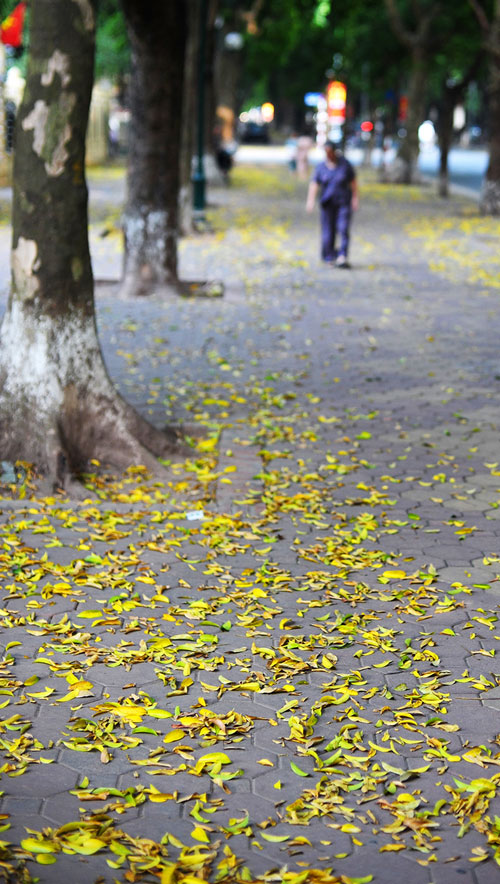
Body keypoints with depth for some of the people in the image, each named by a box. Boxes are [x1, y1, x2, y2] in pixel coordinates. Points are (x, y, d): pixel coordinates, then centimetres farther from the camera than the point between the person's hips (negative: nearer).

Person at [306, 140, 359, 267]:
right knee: (328, 232, 2)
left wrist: (355, 198, -6)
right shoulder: (321, 167, 0)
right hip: (327, 203, 1)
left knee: (343, 229, -14)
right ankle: (329, 257, 17)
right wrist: (310, 200, -20)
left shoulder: (345, 164, -2)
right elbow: (314, 184, -7)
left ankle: (342, 257, -20)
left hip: (344, 203, -1)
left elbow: (353, 181, 2)